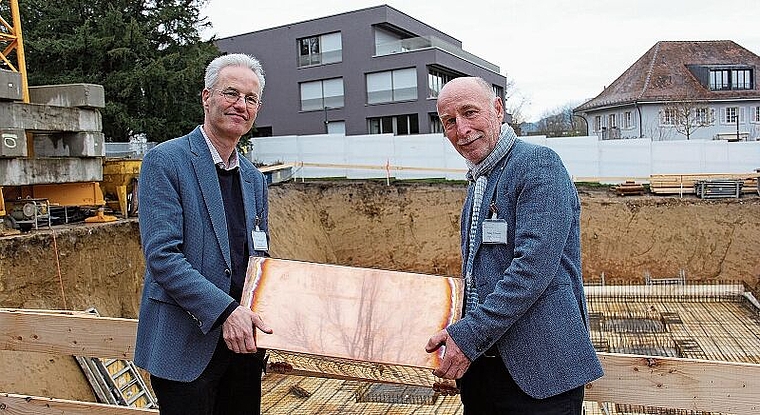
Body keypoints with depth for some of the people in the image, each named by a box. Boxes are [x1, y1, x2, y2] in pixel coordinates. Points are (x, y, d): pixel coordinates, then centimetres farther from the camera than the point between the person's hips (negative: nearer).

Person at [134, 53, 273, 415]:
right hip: (185, 344, -6)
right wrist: (225, 310, -24)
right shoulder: (165, 161, -9)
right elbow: (162, 254, -18)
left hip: (243, 340, 6)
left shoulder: (254, 179, 10)